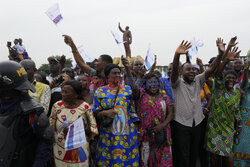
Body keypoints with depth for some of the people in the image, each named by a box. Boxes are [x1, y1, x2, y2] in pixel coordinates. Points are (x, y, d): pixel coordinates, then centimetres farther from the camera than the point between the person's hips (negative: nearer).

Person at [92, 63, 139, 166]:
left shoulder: (128, 90, 5)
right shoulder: (100, 91, 2)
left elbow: (133, 111, 6)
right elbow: (95, 113, 4)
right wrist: (105, 113, -15)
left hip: (127, 134, 1)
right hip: (108, 135, 0)